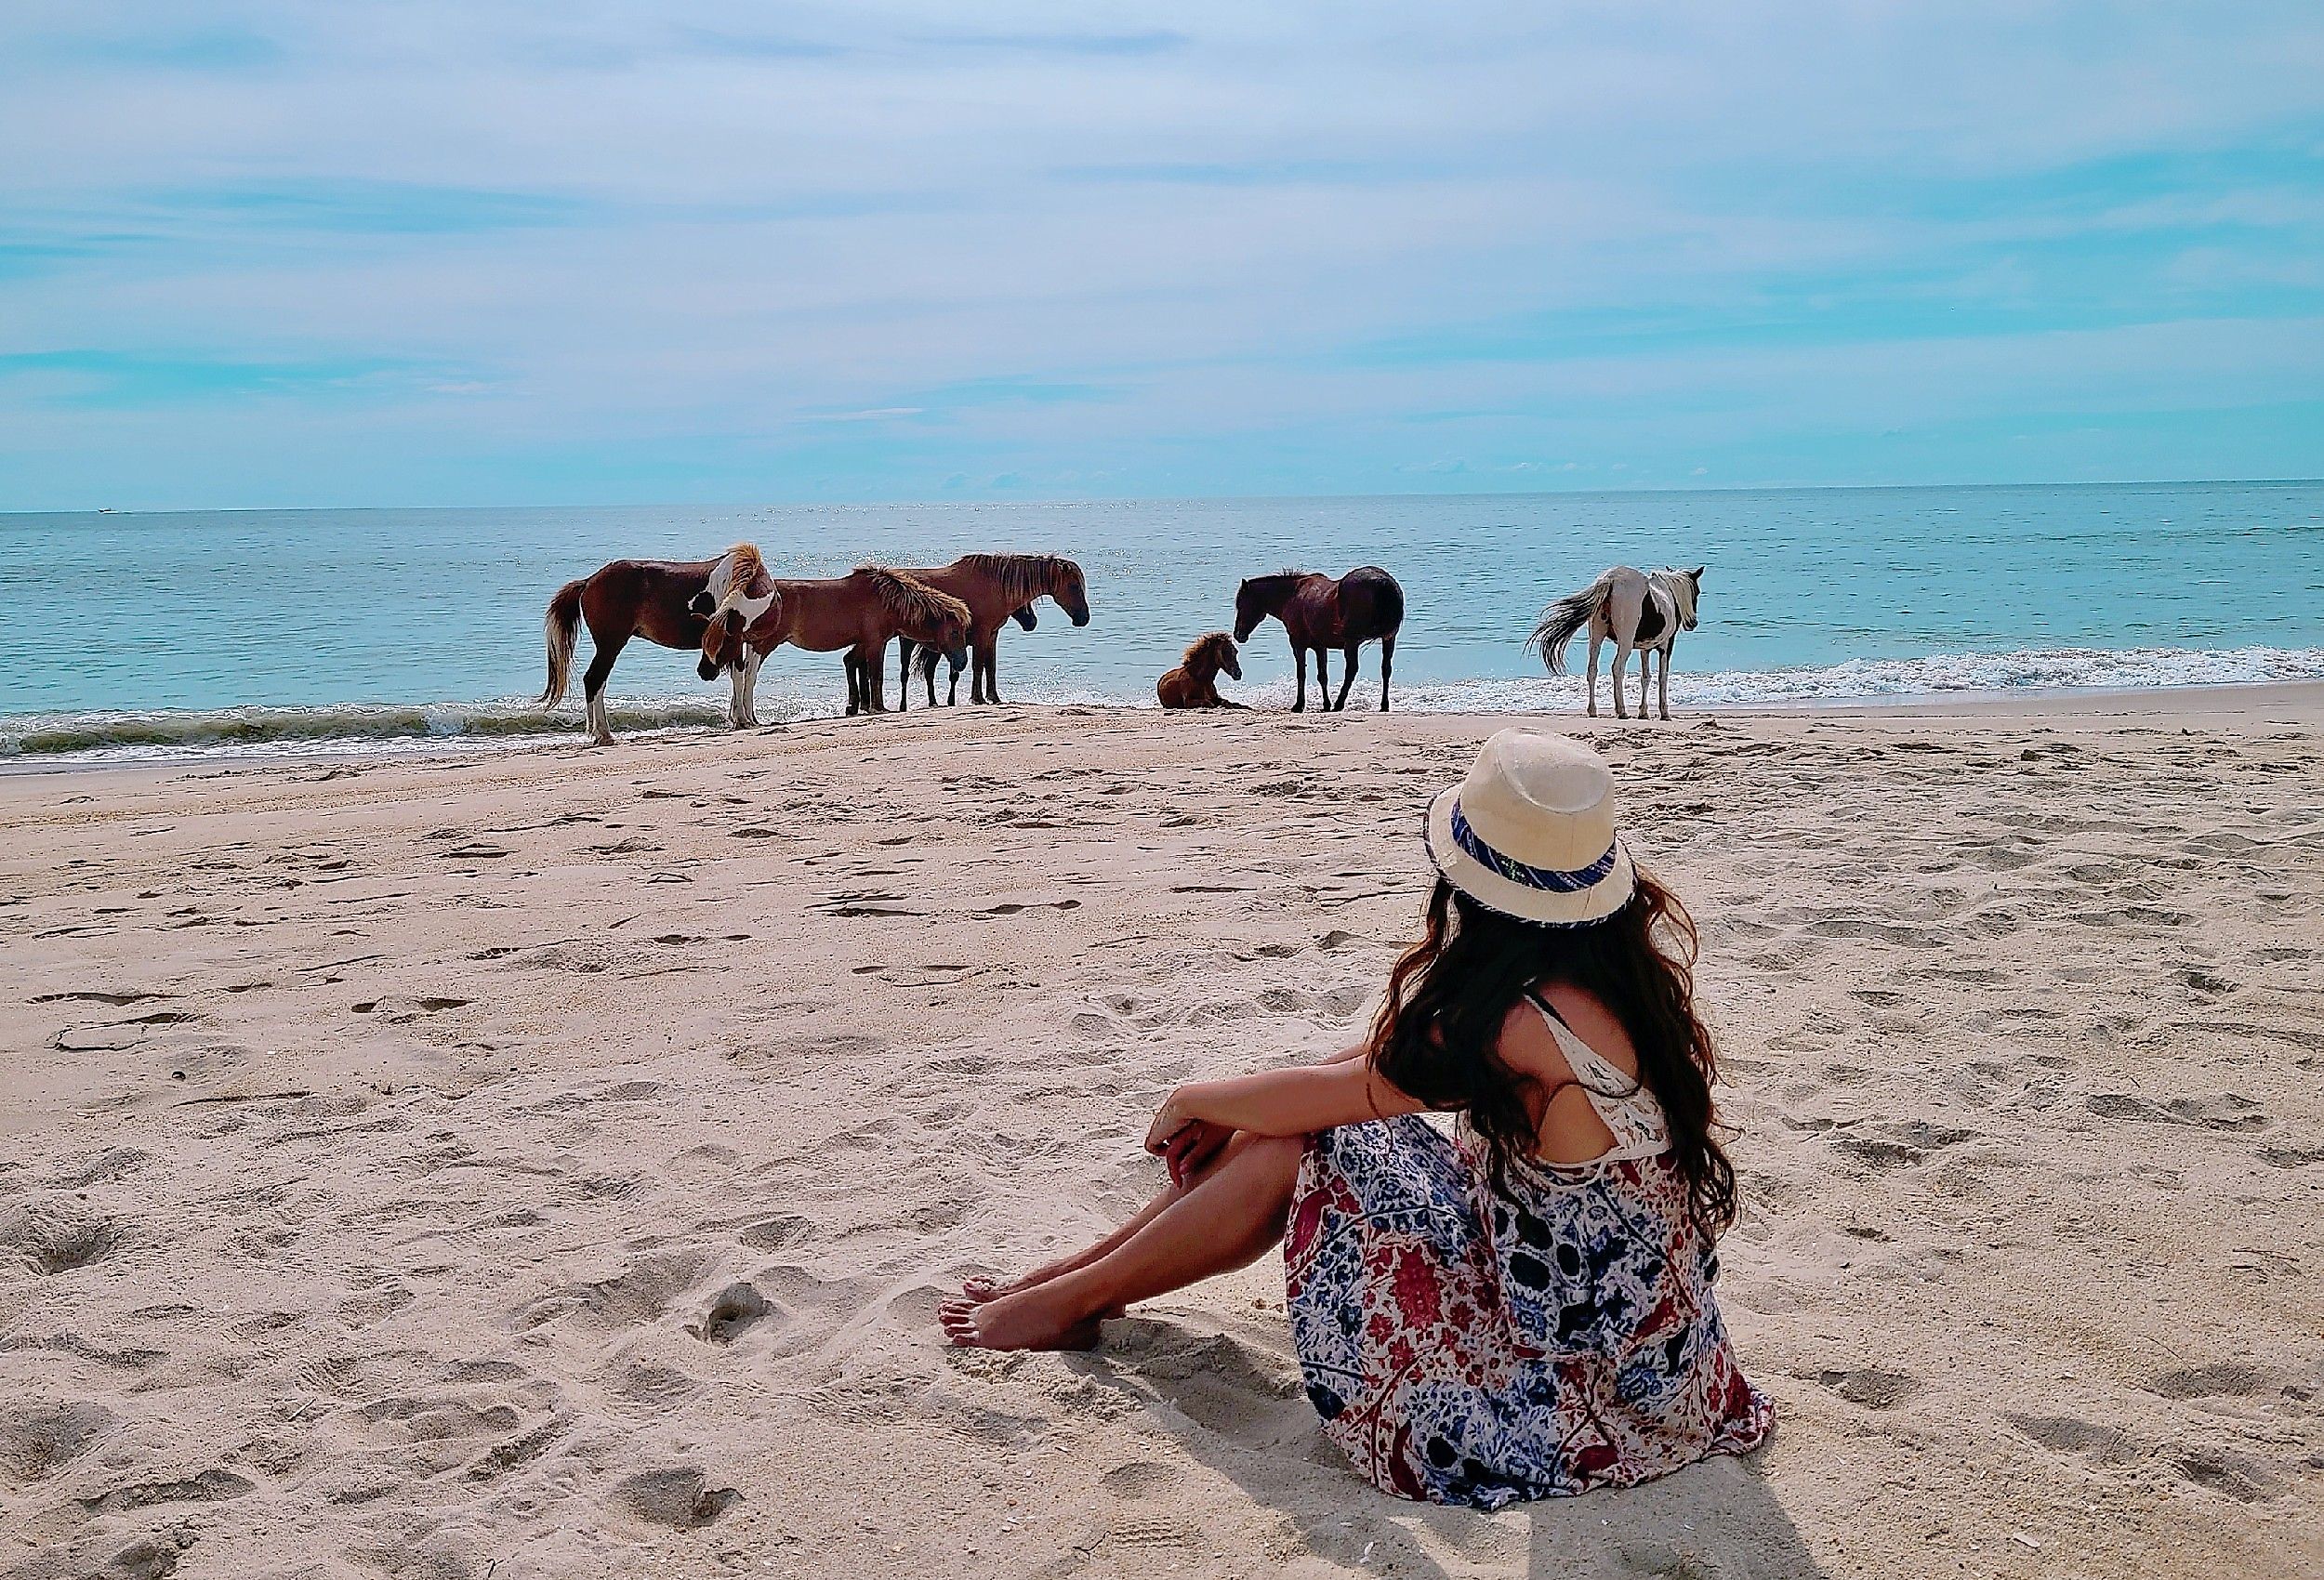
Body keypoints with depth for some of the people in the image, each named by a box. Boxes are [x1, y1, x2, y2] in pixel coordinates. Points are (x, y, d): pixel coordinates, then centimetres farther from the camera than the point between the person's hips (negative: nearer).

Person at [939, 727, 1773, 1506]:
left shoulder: (1525, 1027, -30)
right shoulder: (1618, 958, -5)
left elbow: (1329, 1091, -14)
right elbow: (1407, 1045, 7)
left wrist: (1192, 1100, 5)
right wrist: (1235, 1110, 9)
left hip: (1590, 1404, -8)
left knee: (1298, 1151, -4)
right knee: (1285, 1131, 6)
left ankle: (1071, 1299, 18)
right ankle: (1075, 1273, 25)